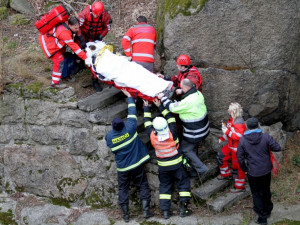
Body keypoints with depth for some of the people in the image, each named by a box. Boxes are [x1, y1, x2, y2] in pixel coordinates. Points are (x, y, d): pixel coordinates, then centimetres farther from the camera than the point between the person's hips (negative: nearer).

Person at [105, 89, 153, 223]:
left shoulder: (109, 137, -13)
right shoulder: (129, 128, -17)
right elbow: (132, 113, -5)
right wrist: (129, 96, 7)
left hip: (122, 168, 1)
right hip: (137, 164, -1)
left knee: (123, 189, 13)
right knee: (143, 186, 12)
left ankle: (125, 214, 14)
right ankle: (146, 210, 6)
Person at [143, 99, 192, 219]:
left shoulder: (152, 135, -20)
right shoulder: (172, 133, -25)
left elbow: (147, 123, -4)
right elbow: (170, 117, -12)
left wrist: (146, 108, 7)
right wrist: (160, 106, -7)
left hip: (163, 167, 2)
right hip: (176, 164, -2)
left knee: (164, 186, 16)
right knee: (183, 183, 12)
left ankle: (165, 210, 12)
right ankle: (183, 208, 8)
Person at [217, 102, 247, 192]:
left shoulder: (239, 122, -27)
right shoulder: (232, 119, 4)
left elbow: (238, 136, -32)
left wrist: (227, 131, -27)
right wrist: (222, 138, 16)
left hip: (237, 148, -10)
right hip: (231, 146, 10)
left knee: (237, 166, 0)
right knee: (221, 156, 22)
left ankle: (240, 186, 13)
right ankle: (226, 174, 40)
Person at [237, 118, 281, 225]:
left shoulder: (243, 140, -11)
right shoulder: (265, 137, -12)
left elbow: (240, 157, -6)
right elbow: (277, 148, -10)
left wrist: (244, 169, 9)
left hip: (253, 173, -2)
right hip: (266, 170, 2)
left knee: (256, 194, 12)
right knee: (266, 191, 24)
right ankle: (268, 211, 41)